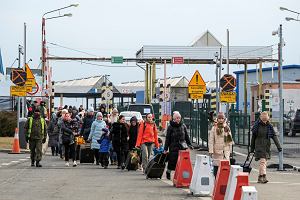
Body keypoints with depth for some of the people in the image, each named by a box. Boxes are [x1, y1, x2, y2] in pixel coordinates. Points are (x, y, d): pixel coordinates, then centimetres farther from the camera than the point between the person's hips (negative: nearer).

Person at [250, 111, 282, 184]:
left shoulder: (269, 126, 2)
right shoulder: (256, 126, -1)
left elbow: (274, 136, -3)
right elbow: (253, 137, 6)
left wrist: (278, 146, -13)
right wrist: (252, 148, 10)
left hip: (267, 146, 2)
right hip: (259, 146, -2)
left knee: (262, 162, 7)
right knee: (262, 161, -15)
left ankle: (260, 178, 17)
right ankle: (264, 177, -21)